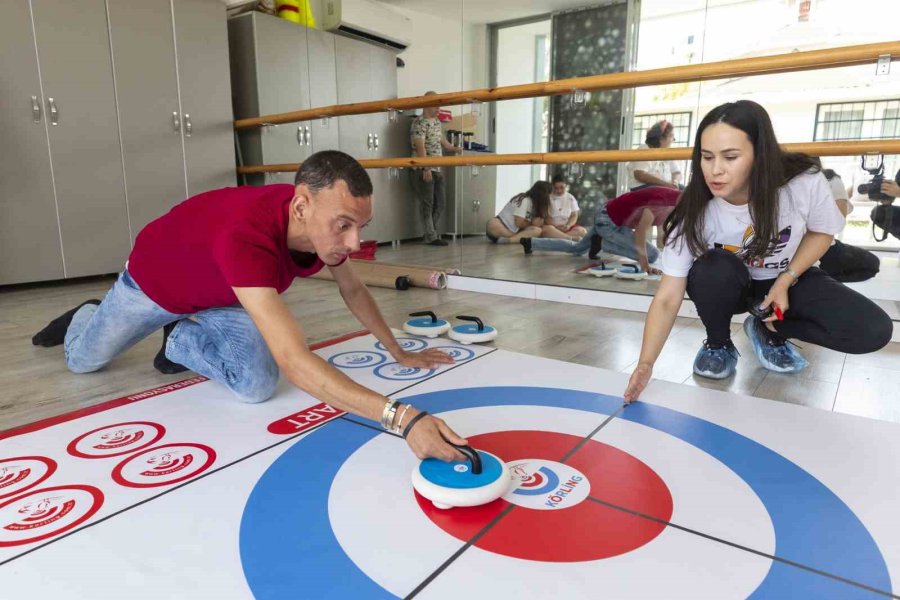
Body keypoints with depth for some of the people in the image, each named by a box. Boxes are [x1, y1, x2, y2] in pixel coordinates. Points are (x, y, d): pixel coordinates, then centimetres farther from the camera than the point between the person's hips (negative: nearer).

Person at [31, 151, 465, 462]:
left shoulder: (326, 219, -28)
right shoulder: (247, 236, -50)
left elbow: (353, 289, -6)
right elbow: (295, 364, -59)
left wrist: (399, 353, -4)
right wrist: (399, 416, -67)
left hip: (222, 294, 4)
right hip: (155, 279, -4)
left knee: (258, 384, -17)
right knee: (83, 360, 20)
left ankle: (182, 341, 13)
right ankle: (84, 316, 57)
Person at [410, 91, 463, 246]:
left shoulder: (437, 122, 15)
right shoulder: (420, 123, -12)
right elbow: (420, 147, -18)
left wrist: (455, 149, 19)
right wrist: (426, 169, -23)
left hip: (437, 169, 9)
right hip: (423, 170, -9)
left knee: (440, 203, 10)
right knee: (427, 204, -4)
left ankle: (431, 233, 20)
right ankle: (431, 237, 1)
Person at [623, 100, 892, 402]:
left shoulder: (805, 183, -29)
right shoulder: (694, 212, -30)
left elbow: (821, 232, -5)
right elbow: (667, 299, -30)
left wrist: (785, 281, -20)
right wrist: (645, 363, -40)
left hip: (788, 279, 1)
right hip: (728, 285, -1)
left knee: (873, 331, -21)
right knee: (714, 270, -37)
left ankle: (768, 332, 4)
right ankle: (718, 344, -6)